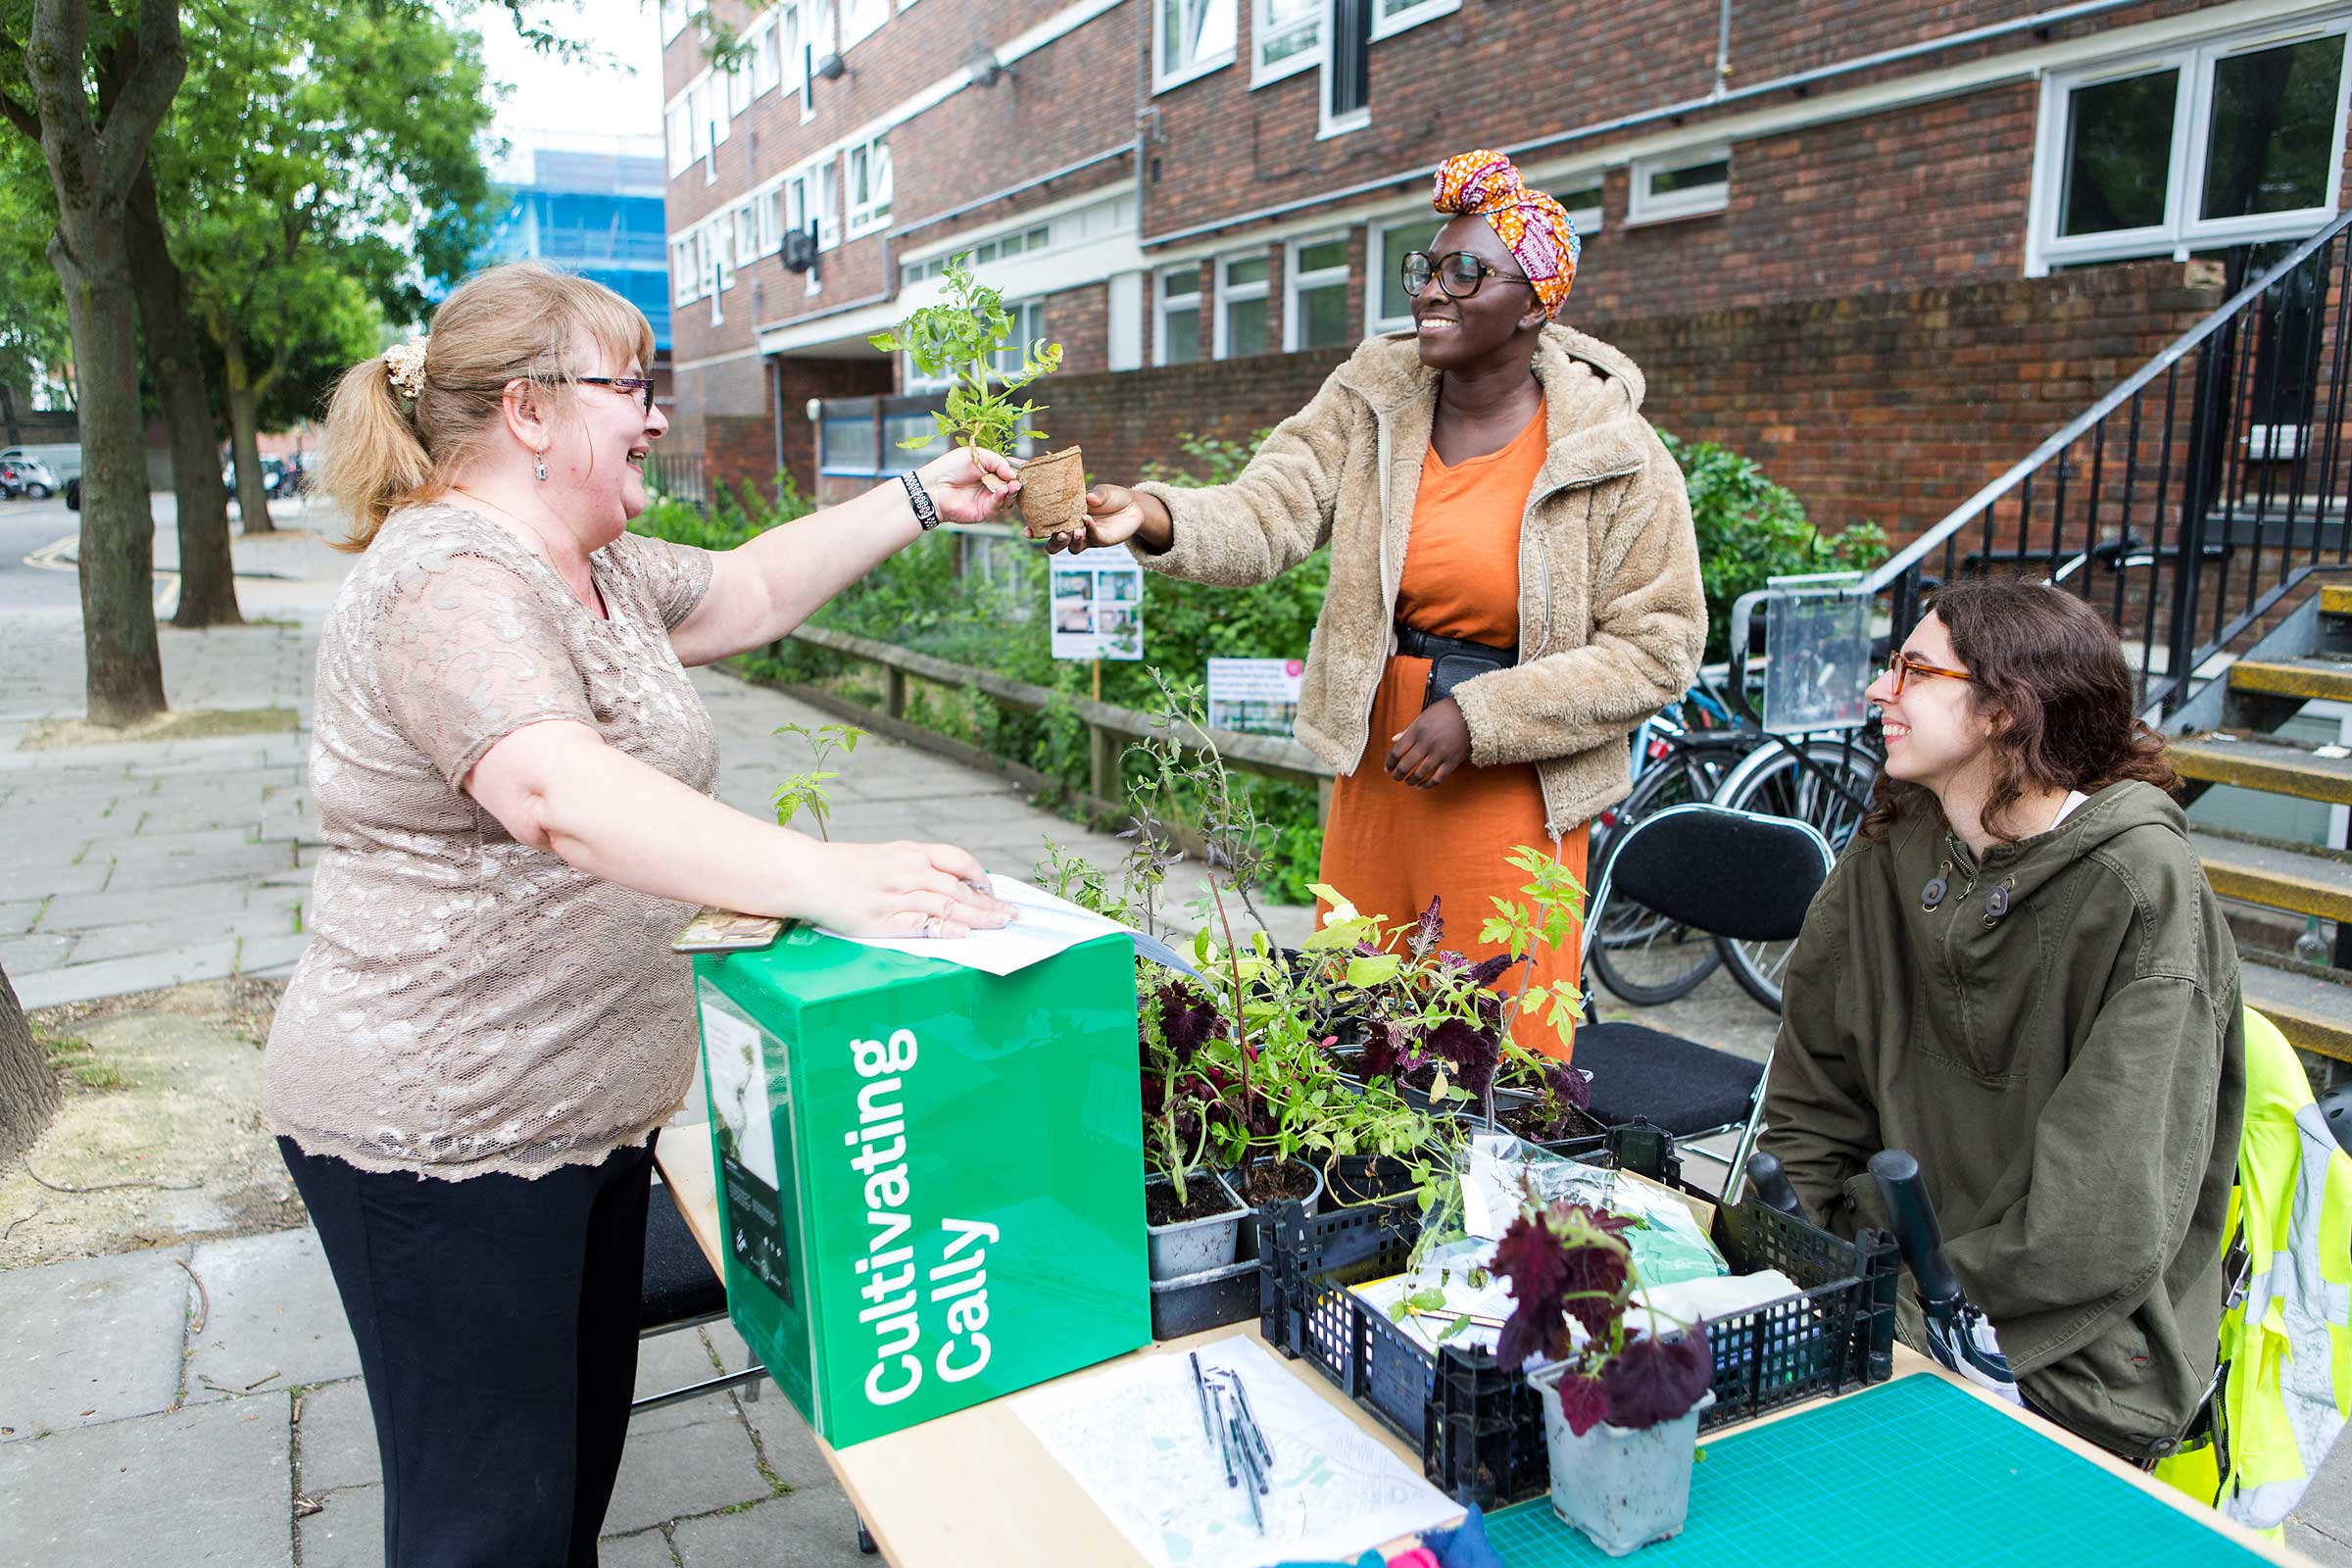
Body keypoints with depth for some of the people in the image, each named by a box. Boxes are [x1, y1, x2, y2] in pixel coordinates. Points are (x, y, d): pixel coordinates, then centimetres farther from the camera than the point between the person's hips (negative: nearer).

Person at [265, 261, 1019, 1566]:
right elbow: (560, 797, -38)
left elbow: (748, 591, 24)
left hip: (587, 1103, 10)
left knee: (584, 1447, 22)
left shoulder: (597, 568, 11)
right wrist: (824, 879, -49)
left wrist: (918, 500, 16)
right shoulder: (449, 580, -22)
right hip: (442, 1130, -10)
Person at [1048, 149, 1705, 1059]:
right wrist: (1154, 520, -33)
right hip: (1376, 764, 4)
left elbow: (1658, 647, -8)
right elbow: (1266, 515, -11)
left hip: (1511, 788, -3)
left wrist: (1477, 718, -16)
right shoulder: (1372, 401, 1)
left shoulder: (1616, 455, -8)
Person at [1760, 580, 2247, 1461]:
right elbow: (1808, 1103, 8)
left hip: (2068, 1363, -5)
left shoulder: (2141, 887, -15)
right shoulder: (1891, 856, 3)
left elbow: (2111, 1209, -18)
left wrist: (1926, 1321, -18)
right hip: (1901, 1296, 5)